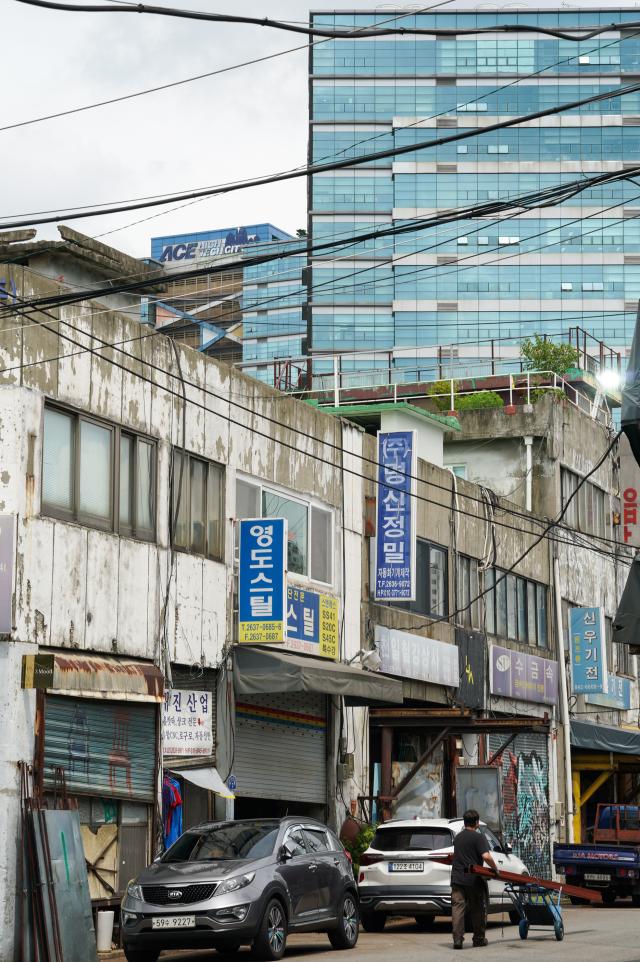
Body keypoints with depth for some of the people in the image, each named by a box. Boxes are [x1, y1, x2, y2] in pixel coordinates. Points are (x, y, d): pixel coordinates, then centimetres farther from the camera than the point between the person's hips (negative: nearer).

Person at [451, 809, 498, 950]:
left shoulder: (458, 837, 13)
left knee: (457, 908, -2)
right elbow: (486, 856, -19)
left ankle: (457, 938, -12)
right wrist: (495, 868, -4)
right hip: (474, 880, -4)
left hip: (457, 878, 4)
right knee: (478, 909, 10)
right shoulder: (478, 837, -7)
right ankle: (479, 938, 18)